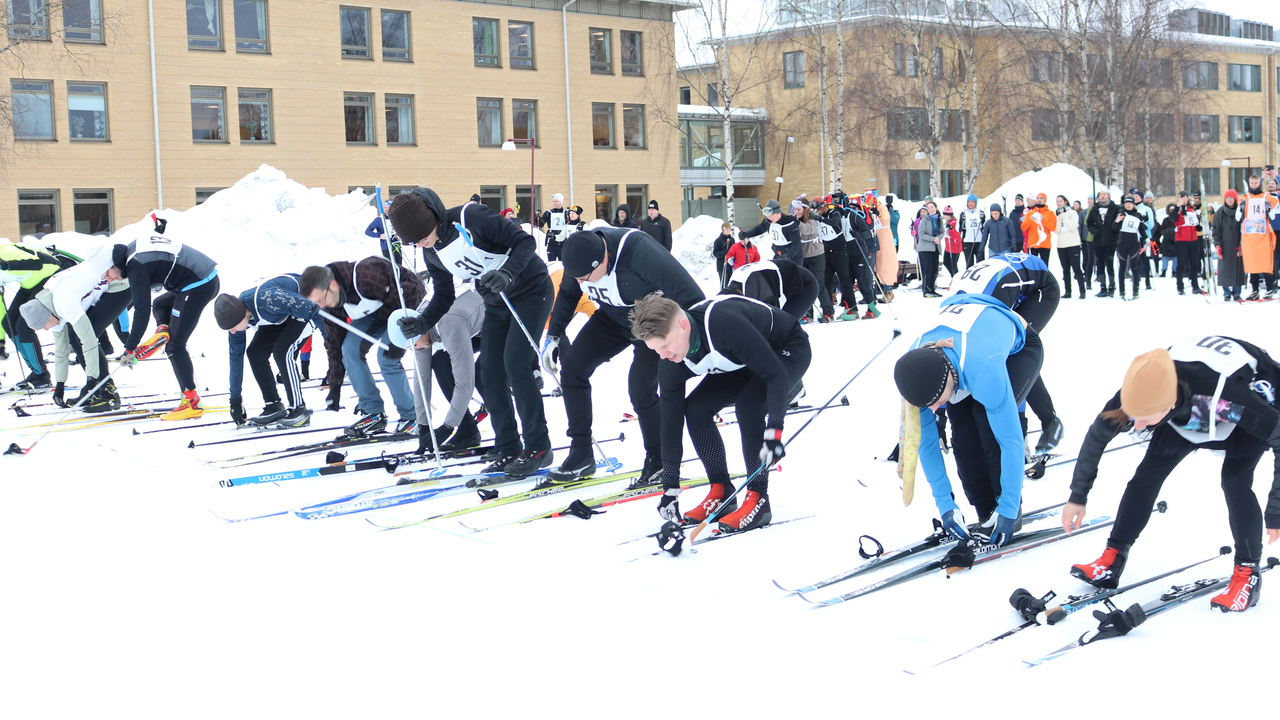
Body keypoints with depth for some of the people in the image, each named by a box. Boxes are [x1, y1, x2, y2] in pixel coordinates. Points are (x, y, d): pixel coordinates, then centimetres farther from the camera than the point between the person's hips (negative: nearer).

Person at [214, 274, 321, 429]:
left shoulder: (266, 300, -39)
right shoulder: (235, 317, -13)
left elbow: (305, 306, -31)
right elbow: (235, 357, -2)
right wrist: (235, 399, 5)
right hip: (282, 315, 8)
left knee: (282, 351, -22)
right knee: (255, 352, -2)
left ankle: (299, 410, -14)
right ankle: (273, 406, 7)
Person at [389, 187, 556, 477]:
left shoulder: (471, 217, -25)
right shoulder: (431, 253, -2)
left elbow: (525, 241, -22)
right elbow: (443, 297, 8)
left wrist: (507, 273, -38)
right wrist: (422, 323, -10)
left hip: (531, 291, -8)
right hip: (497, 305, 8)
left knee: (515, 364, -17)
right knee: (490, 373, 0)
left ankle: (538, 448, -8)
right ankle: (507, 450, 9)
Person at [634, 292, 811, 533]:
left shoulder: (725, 324, -41)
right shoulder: (671, 366, -18)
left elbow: (777, 375, -37)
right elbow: (671, 422, -10)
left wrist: (773, 433, -44)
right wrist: (670, 489, -8)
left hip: (789, 351, -7)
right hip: (744, 359, 7)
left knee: (748, 404, -30)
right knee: (695, 408, -9)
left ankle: (758, 499, -18)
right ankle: (720, 492, 3)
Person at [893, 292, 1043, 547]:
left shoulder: (984, 372, -47)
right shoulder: (913, 371, -31)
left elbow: (1011, 440, -38)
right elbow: (925, 440, -19)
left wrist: (1008, 510, -33)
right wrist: (945, 504, -18)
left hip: (1018, 346, -4)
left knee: (989, 423, -25)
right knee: (963, 434, -14)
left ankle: (1011, 510, -10)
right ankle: (988, 514, 1)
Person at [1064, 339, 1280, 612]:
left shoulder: (1224, 395, -46)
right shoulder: (1143, 389, -33)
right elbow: (1097, 436, -15)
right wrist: (1078, 496, -10)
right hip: (1190, 413, 4)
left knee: (1235, 481, -23)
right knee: (1148, 473, -8)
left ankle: (1247, 574, -6)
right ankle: (1111, 562, 0)